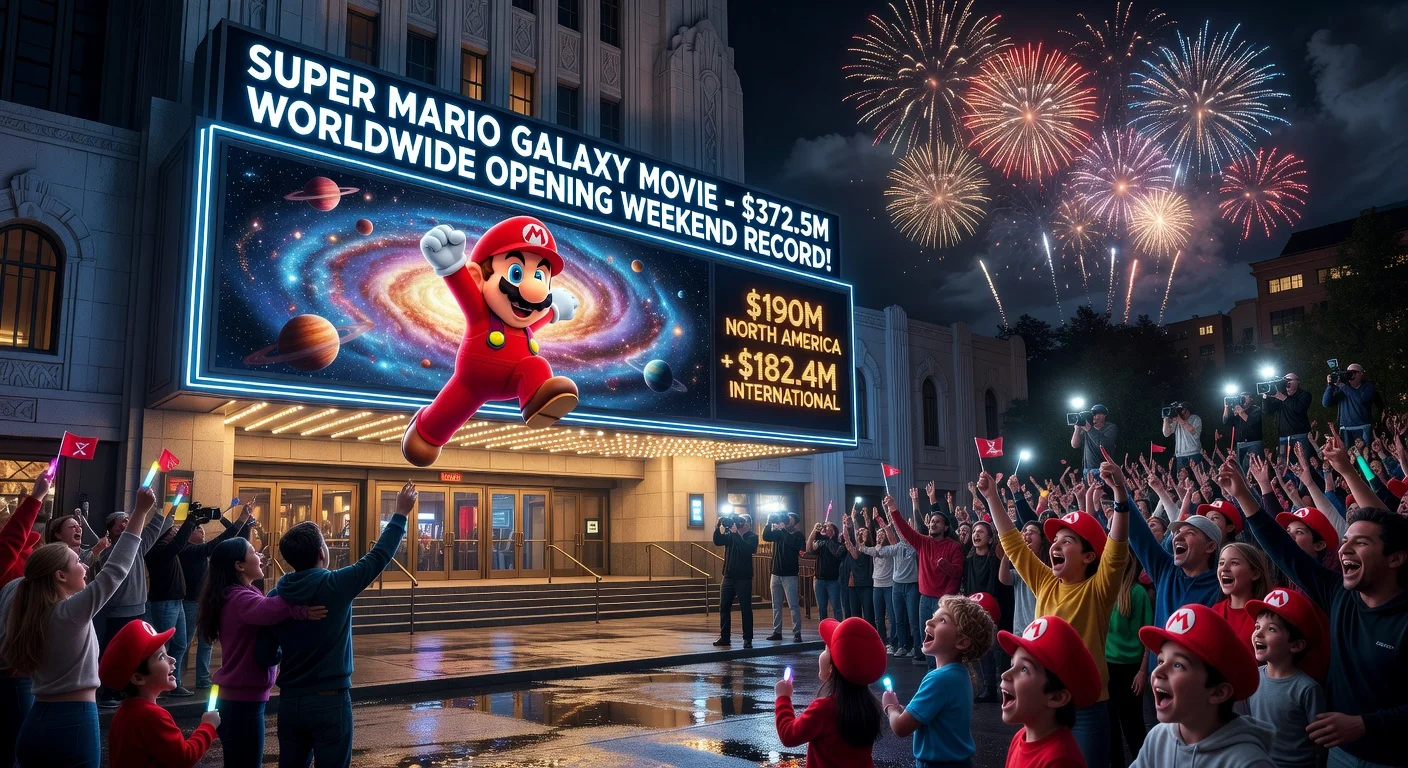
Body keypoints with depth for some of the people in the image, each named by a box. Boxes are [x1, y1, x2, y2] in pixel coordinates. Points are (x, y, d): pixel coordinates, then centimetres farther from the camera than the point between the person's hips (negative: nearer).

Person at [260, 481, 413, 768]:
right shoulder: (335, 585, -16)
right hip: (329, 701, -4)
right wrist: (401, 514, 3)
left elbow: (265, 656, 1)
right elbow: (379, 556, -6)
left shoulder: (275, 597, -3)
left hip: (289, 702, 5)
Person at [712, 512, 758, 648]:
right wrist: (719, 527, -15)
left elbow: (747, 548, -21)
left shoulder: (752, 537, -2)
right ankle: (725, 638, 15)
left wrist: (735, 533, -24)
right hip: (728, 577, 5)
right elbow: (717, 541, -2)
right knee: (724, 608, 7)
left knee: (746, 609, -2)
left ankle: (747, 639, 5)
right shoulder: (730, 535, 12)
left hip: (743, 578, -5)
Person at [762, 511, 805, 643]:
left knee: (793, 605, -7)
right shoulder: (778, 533, 10)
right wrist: (769, 523, -15)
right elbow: (765, 537, -4)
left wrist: (783, 528, -19)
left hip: (790, 575, -5)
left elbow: (792, 543, -23)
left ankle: (797, 633, -4)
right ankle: (777, 632, 15)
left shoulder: (798, 535, -3)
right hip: (776, 574, 5)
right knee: (776, 605, 9)